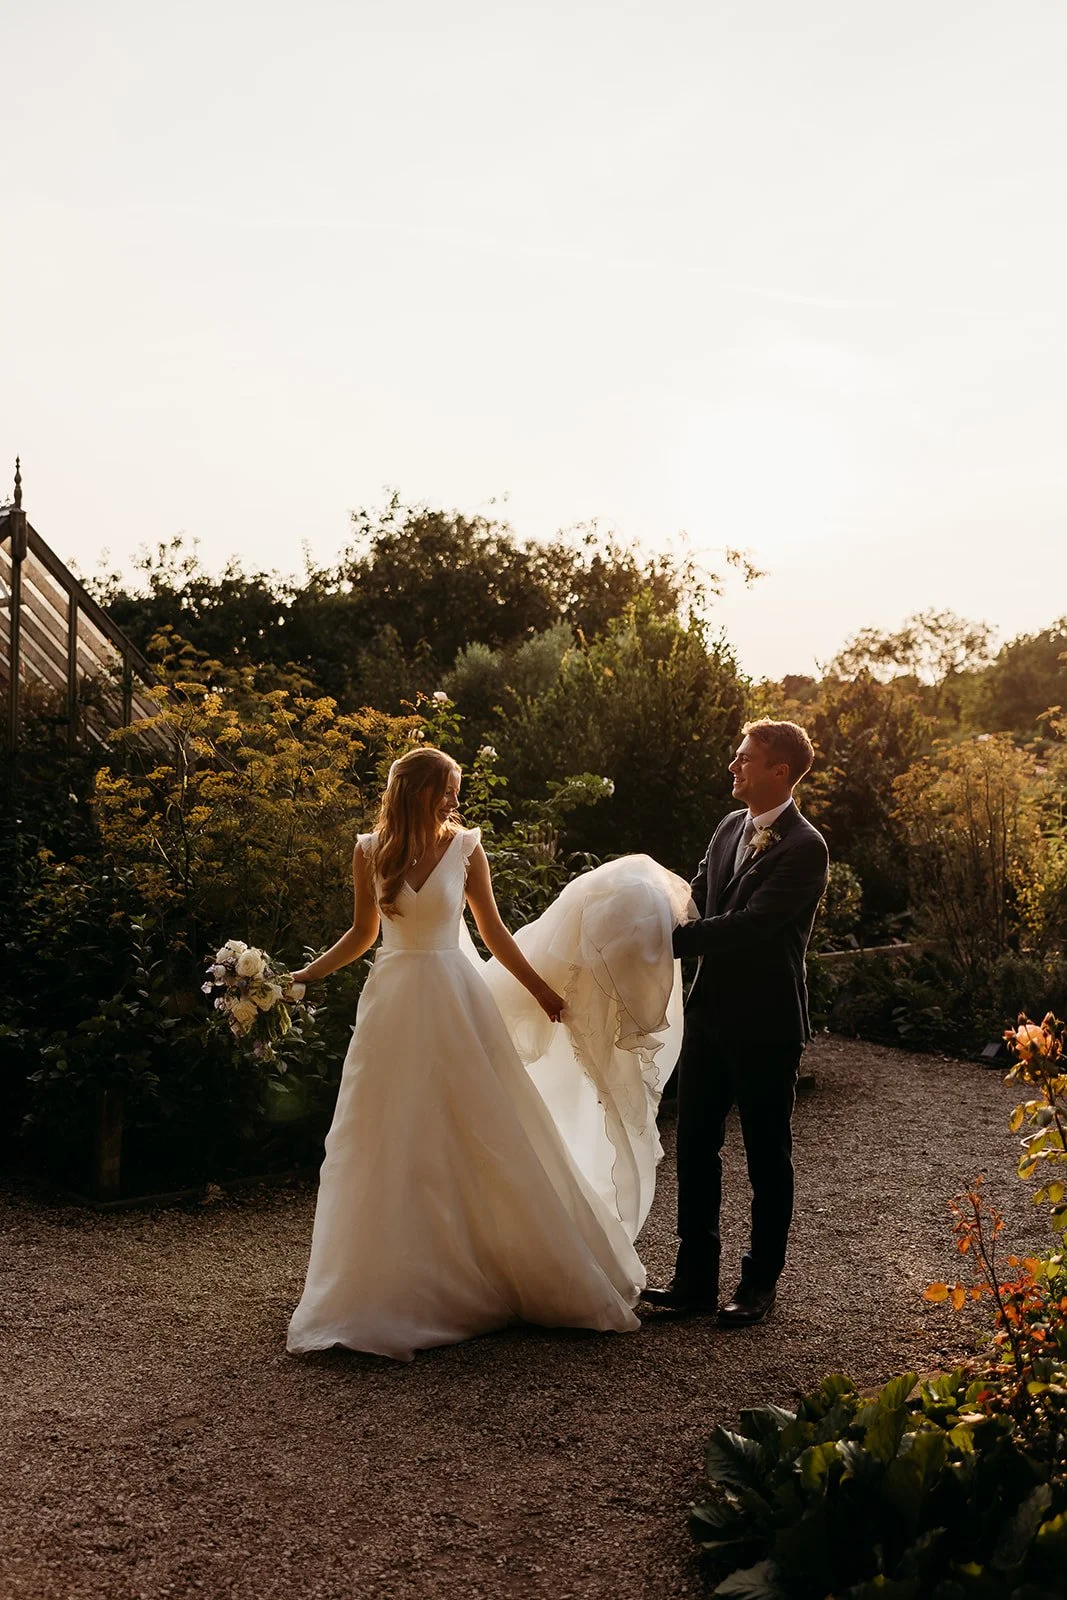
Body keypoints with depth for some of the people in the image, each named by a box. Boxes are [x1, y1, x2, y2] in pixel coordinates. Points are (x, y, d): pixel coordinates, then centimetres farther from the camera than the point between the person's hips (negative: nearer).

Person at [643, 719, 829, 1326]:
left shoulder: (804, 848, -16)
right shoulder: (731, 827, 9)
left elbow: (748, 924, -24)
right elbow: (696, 900, 12)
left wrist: (666, 940, -22)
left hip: (766, 1025, -7)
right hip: (711, 1013, 7)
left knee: (768, 1156, 8)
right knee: (696, 1145, 11)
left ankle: (760, 1283, 23)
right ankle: (696, 1277, 22)